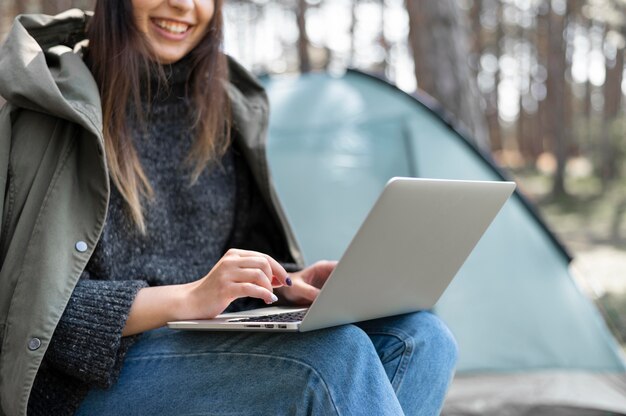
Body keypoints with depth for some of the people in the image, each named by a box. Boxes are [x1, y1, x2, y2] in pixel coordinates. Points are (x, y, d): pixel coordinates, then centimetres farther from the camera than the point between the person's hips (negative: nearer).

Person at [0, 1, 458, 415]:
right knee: (336, 356, -32)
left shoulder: (220, 110, 12)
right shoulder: (58, 109, -5)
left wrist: (285, 284, -4)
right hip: (99, 375, -6)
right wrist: (184, 299, -23)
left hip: (212, 348, 7)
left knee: (420, 337, -18)